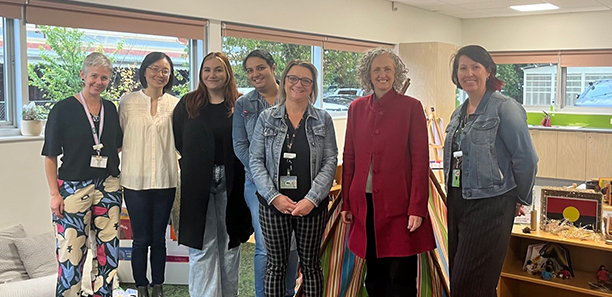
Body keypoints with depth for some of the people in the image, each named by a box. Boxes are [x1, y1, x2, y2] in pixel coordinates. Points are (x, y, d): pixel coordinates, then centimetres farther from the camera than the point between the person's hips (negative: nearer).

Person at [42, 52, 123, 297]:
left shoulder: (111, 109, 9)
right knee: (71, 253, -3)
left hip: (108, 187, 4)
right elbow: (50, 156, -4)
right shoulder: (63, 109, -4)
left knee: (108, 249, 9)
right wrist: (54, 193, -9)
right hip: (73, 187, -4)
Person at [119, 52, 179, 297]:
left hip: (165, 180, 1)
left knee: (159, 238, 11)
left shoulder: (175, 105, 3)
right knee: (140, 239, 5)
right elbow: (119, 139, 4)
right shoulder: (128, 102, 1)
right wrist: (116, 174, -2)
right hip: (135, 180, -1)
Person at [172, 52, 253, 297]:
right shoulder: (188, 103, 5)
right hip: (197, 184, 0)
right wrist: (195, 164, 4)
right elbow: (178, 140, 8)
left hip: (231, 183, 0)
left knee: (229, 244, 11)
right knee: (202, 247, 1)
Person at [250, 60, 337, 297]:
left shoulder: (323, 120, 3)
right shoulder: (266, 118, 4)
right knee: (276, 264, 9)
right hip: (273, 204, 0)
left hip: (312, 205, 0)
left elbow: (330, 162, -2)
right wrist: (274, 196, -12)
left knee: (310, 263, 11)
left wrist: (311, 199, -13)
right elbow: (255, 160, 0)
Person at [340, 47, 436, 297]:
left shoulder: (411, 107, -1)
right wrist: (346, 203, 8)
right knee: (374, 276, 12)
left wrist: (417, 208, -10)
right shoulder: (357, 108, 9)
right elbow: (349, 157, 11)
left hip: (398, 203, -3)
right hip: (365, 204, 4)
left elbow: (420, 159, -4)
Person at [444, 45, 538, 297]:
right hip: (457, 203, 8)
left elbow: (526, 158, -12)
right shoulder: (459, 113, 14)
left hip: (490, 206, -8)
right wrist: (452, 196, 18)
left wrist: (520, 200, -3)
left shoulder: (504, 108, -10)